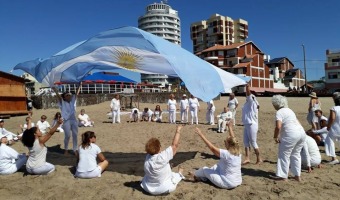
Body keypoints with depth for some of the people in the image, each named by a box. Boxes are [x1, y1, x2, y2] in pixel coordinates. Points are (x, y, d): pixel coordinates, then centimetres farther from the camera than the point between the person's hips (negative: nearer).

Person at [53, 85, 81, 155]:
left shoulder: (73, 100, 10)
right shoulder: (62, 102, 2)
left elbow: (77, 93, 7)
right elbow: (58, 96, -10)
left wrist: (80, 85, 3)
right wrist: (55, 89, -22)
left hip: (74, 120, 4)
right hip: (66, 120, -3)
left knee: (75, 135, 4)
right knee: (67, 135, -1)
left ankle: (75, 150, 14)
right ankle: (66, 149, 20)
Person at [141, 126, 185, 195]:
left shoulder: (147, 157, -14)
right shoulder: (162, 157, -31)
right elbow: (175, 145, -24)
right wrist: (178, 131, -14)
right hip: (164, 189, -5)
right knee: (175, 175, 19)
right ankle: (179, 173, 50)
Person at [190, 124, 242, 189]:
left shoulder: (227, 154, -26)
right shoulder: (238, 152, -6)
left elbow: (212, 148, -26)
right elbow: (233, 140, 10)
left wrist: (201, 135, -25)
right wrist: (230, 128, 23)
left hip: (227, 184, -7)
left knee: (205, 169, 10)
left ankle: (196, 175, 41)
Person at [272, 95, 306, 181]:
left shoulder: (279, 112, -7)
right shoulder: (289, 110, 20)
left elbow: (278, 126, -20)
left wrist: (275, 137, -7)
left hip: (291, 135, -9)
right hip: (302, 133, 9)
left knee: (284, 155, 4)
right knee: (296, 154, 20)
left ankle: (283, 176, 8)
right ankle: (297, 176, 27)